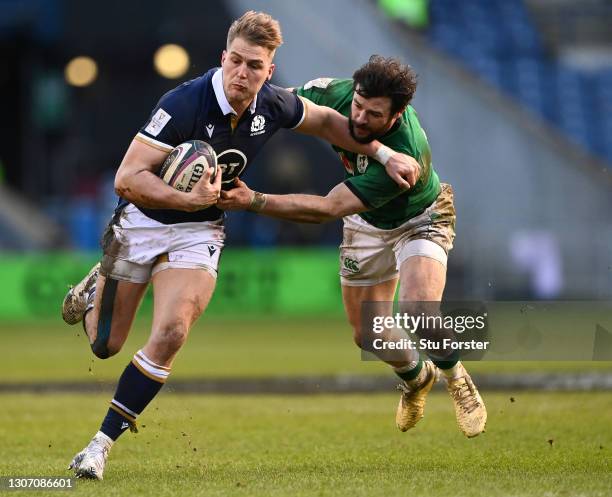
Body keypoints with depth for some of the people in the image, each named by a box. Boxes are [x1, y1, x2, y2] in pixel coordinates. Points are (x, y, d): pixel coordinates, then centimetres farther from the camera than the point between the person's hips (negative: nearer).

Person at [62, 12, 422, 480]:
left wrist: (384, 153, 5)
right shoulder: (183, 103, -28)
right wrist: (190, 199, -38)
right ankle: (97, 286, 44)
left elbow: (326, 120, 11)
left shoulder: (273, 104, -12)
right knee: (104, 345, 7)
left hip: (198, 232, 3)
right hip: (142, 221, -3)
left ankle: (103, 444, -8)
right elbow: (127, 178, -27)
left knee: (169, 335, -20)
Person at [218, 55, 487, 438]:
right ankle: (416, 377, 41)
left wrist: (253, 201, -51)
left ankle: (457, 380, 1)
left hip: (420, 219, -5)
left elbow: (328, 209, -45)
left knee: (419, 308, -31)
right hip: (367, 225, 5)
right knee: (368, 335, 7)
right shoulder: (337, 94, -28)